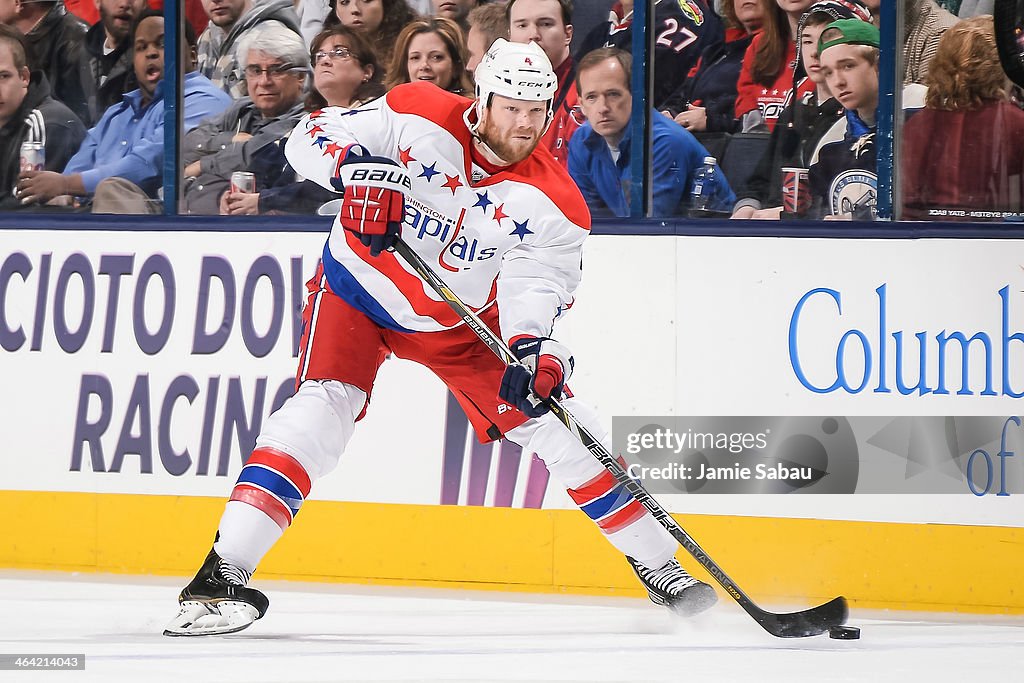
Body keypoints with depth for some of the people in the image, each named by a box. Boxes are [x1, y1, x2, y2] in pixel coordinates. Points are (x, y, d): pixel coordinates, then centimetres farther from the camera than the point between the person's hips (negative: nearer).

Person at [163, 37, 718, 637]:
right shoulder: (418, 118, -20)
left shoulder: (554, 203, -15)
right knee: (325, 404, -26)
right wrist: (353, 167, -37)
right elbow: (311, 137, -15)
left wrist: (531, 347, -43)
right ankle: (225, 571, -31)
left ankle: (658, 565, 14)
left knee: (554, 420, -2)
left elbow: (535, 285, -22)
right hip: (359, 293, -3)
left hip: (460, 320, 3)